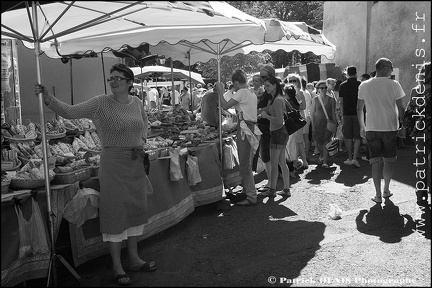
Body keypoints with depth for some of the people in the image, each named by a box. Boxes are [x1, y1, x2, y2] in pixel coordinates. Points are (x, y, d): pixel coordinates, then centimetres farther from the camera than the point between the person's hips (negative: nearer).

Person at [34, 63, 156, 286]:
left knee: (136, 209, 13)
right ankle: (117, 266, 14)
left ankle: (134, 259, 30)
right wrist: (49, 99, -30)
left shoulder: (136, 102, 7)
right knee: (115, 211, -1)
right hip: (113, 162, -6)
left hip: (136, 162, 6)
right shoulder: (101, 103, -8)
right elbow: (70, 111, -16)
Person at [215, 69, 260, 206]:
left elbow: (225, 106, -13)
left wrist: (220, 92, -1)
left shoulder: (241, 92, -9)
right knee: (246, 163, 17)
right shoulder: (252, 94, 18)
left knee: (245, 165, -6)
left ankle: (251, 197, -3)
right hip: (252, 127, 10)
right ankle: (246, 189, 27)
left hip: (244, 129, -10)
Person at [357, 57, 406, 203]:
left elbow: (359, 109, 7)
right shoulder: (394, 85, -5)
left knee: (376, 161, 6)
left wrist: (362, 126, 17)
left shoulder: (364, 85, 2)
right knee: (389, 160, 15)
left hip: (372, 129, 1)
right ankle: (386, 190, 26)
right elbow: (401, 108, -3)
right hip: (390, 127, -1)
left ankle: (378, 195, 5)